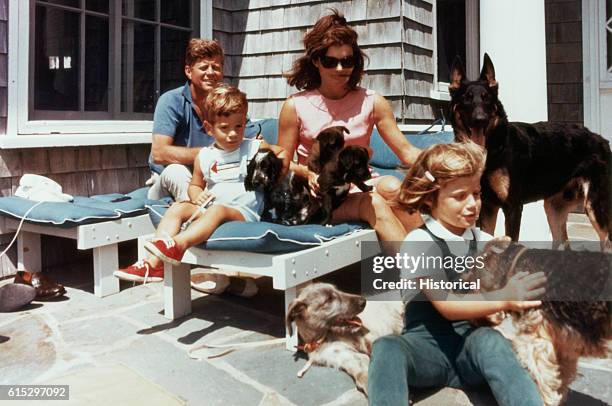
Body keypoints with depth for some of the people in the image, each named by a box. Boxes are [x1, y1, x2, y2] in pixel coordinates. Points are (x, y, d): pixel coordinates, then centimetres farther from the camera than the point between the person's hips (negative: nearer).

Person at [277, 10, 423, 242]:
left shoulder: (372, 102, 5)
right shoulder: (295, 106, 0)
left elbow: (406, 152, 0)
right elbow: (283, 164, 4)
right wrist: (308, 172, -18)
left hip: (361, 187, 3)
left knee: (392, 187, -31)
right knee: (374, 204, -31)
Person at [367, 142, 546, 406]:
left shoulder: (483, 242, 10)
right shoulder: (419, 243, -7)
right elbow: (447, 306, -18)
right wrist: (504, 299, -32)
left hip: (472, 344, 3)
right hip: (427, 344, -3)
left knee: (490, 341, -33)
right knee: (387, 348, -35)